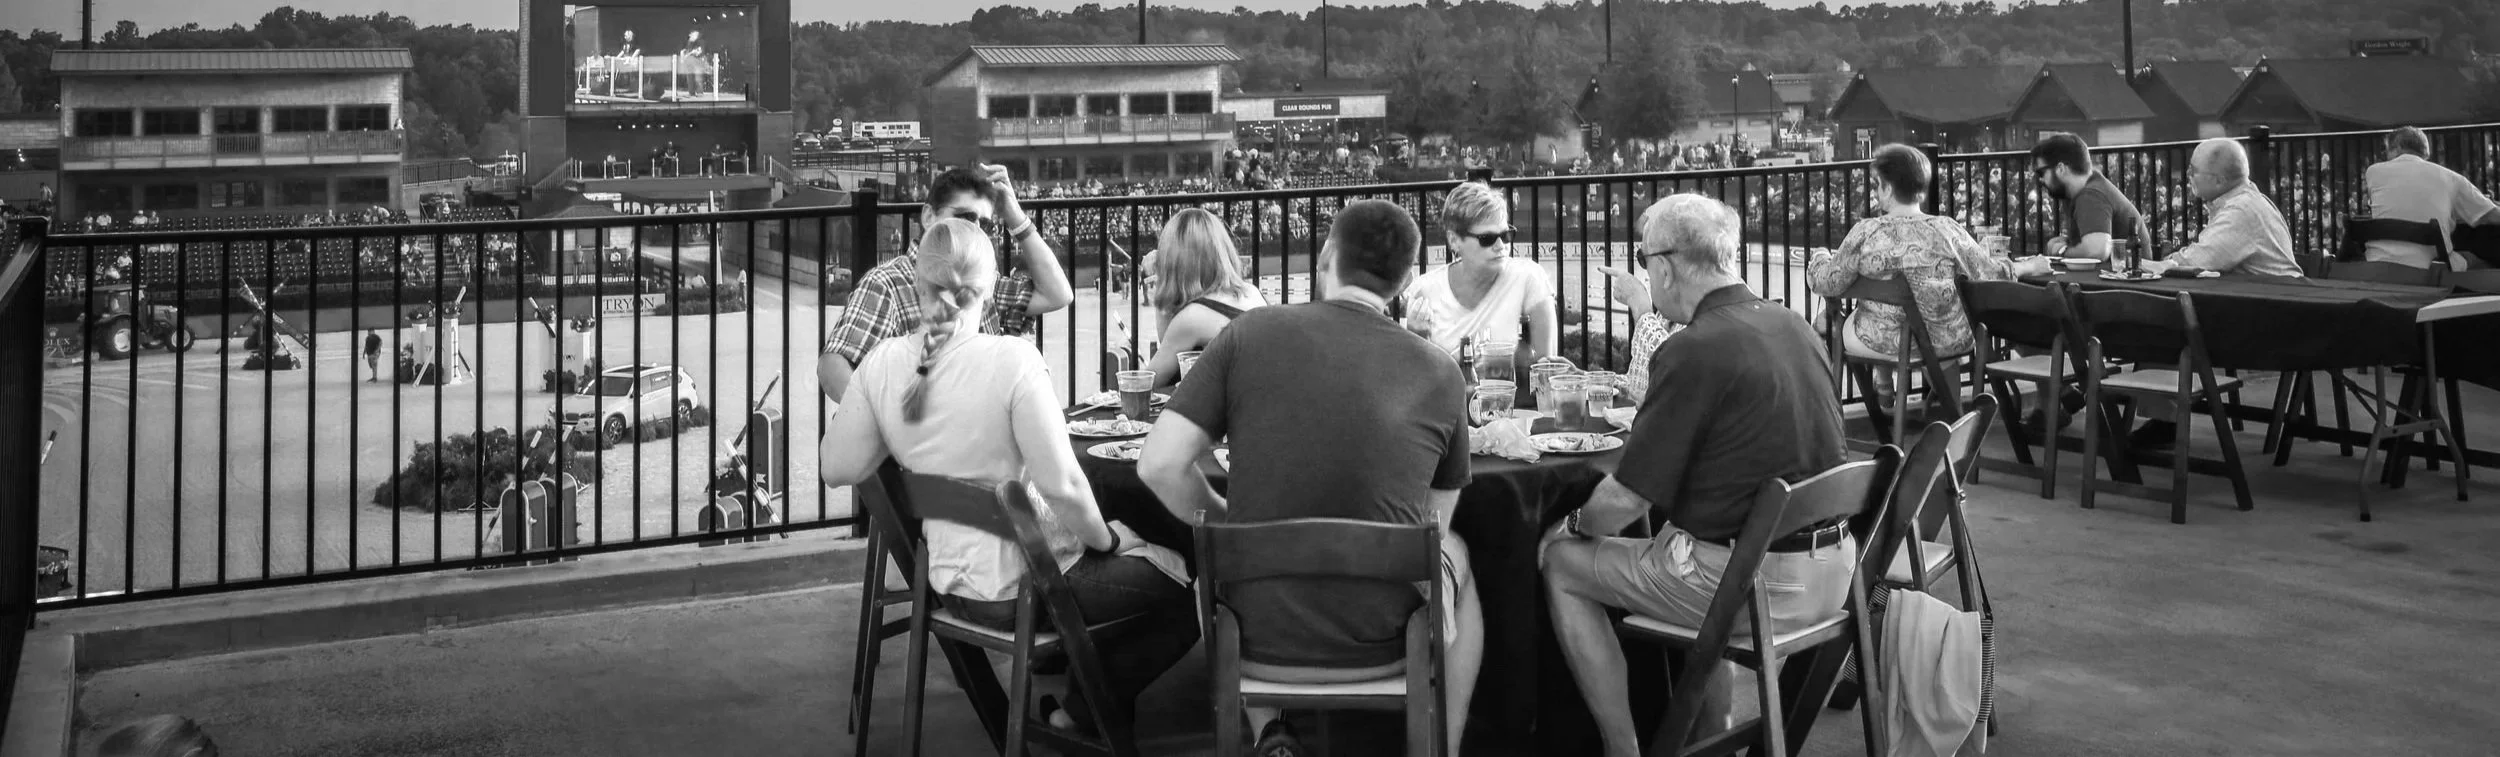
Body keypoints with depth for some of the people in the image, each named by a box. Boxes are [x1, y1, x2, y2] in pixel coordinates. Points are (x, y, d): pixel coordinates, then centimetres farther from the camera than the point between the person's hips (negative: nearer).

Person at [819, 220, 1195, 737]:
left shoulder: (883, 363, -8)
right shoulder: (1011, 359, -24)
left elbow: (838, 469, -2)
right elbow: (1061, 485, -25)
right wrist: (1105, 539, -7)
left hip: (951, 586, 7)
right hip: (1025, 588, -7)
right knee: (1191, 583, 12)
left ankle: (1063, 689, 26)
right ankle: (1083, 708, 17)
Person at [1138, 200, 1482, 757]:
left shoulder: (1249, 334, -7)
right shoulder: (1440, 374, -4)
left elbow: (1160, 466, -9)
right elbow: (1434, 523, 5)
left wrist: (1227, 524, 8)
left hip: (1255, 644, 0)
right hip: (1382, 647, 0)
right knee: (1455, 555, 34)